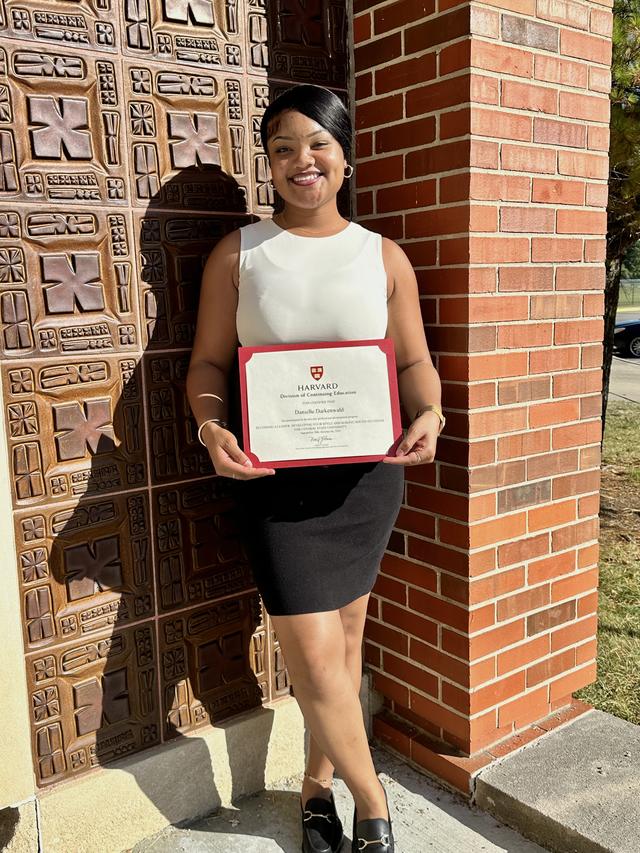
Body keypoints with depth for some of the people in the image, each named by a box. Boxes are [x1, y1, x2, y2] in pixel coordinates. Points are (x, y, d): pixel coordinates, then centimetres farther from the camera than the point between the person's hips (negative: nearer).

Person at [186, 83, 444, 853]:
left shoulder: (384, 256, 6)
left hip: (367, 474, 2)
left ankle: (317, 788, 36)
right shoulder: (238, 253, 3)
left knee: (342, 641, 12)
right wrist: (211, 428, -18)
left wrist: (428, 416, -14)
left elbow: (415, 360, 6)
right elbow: (208, 362, 1)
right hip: (275, 478, -2)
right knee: (315, 654, -2)